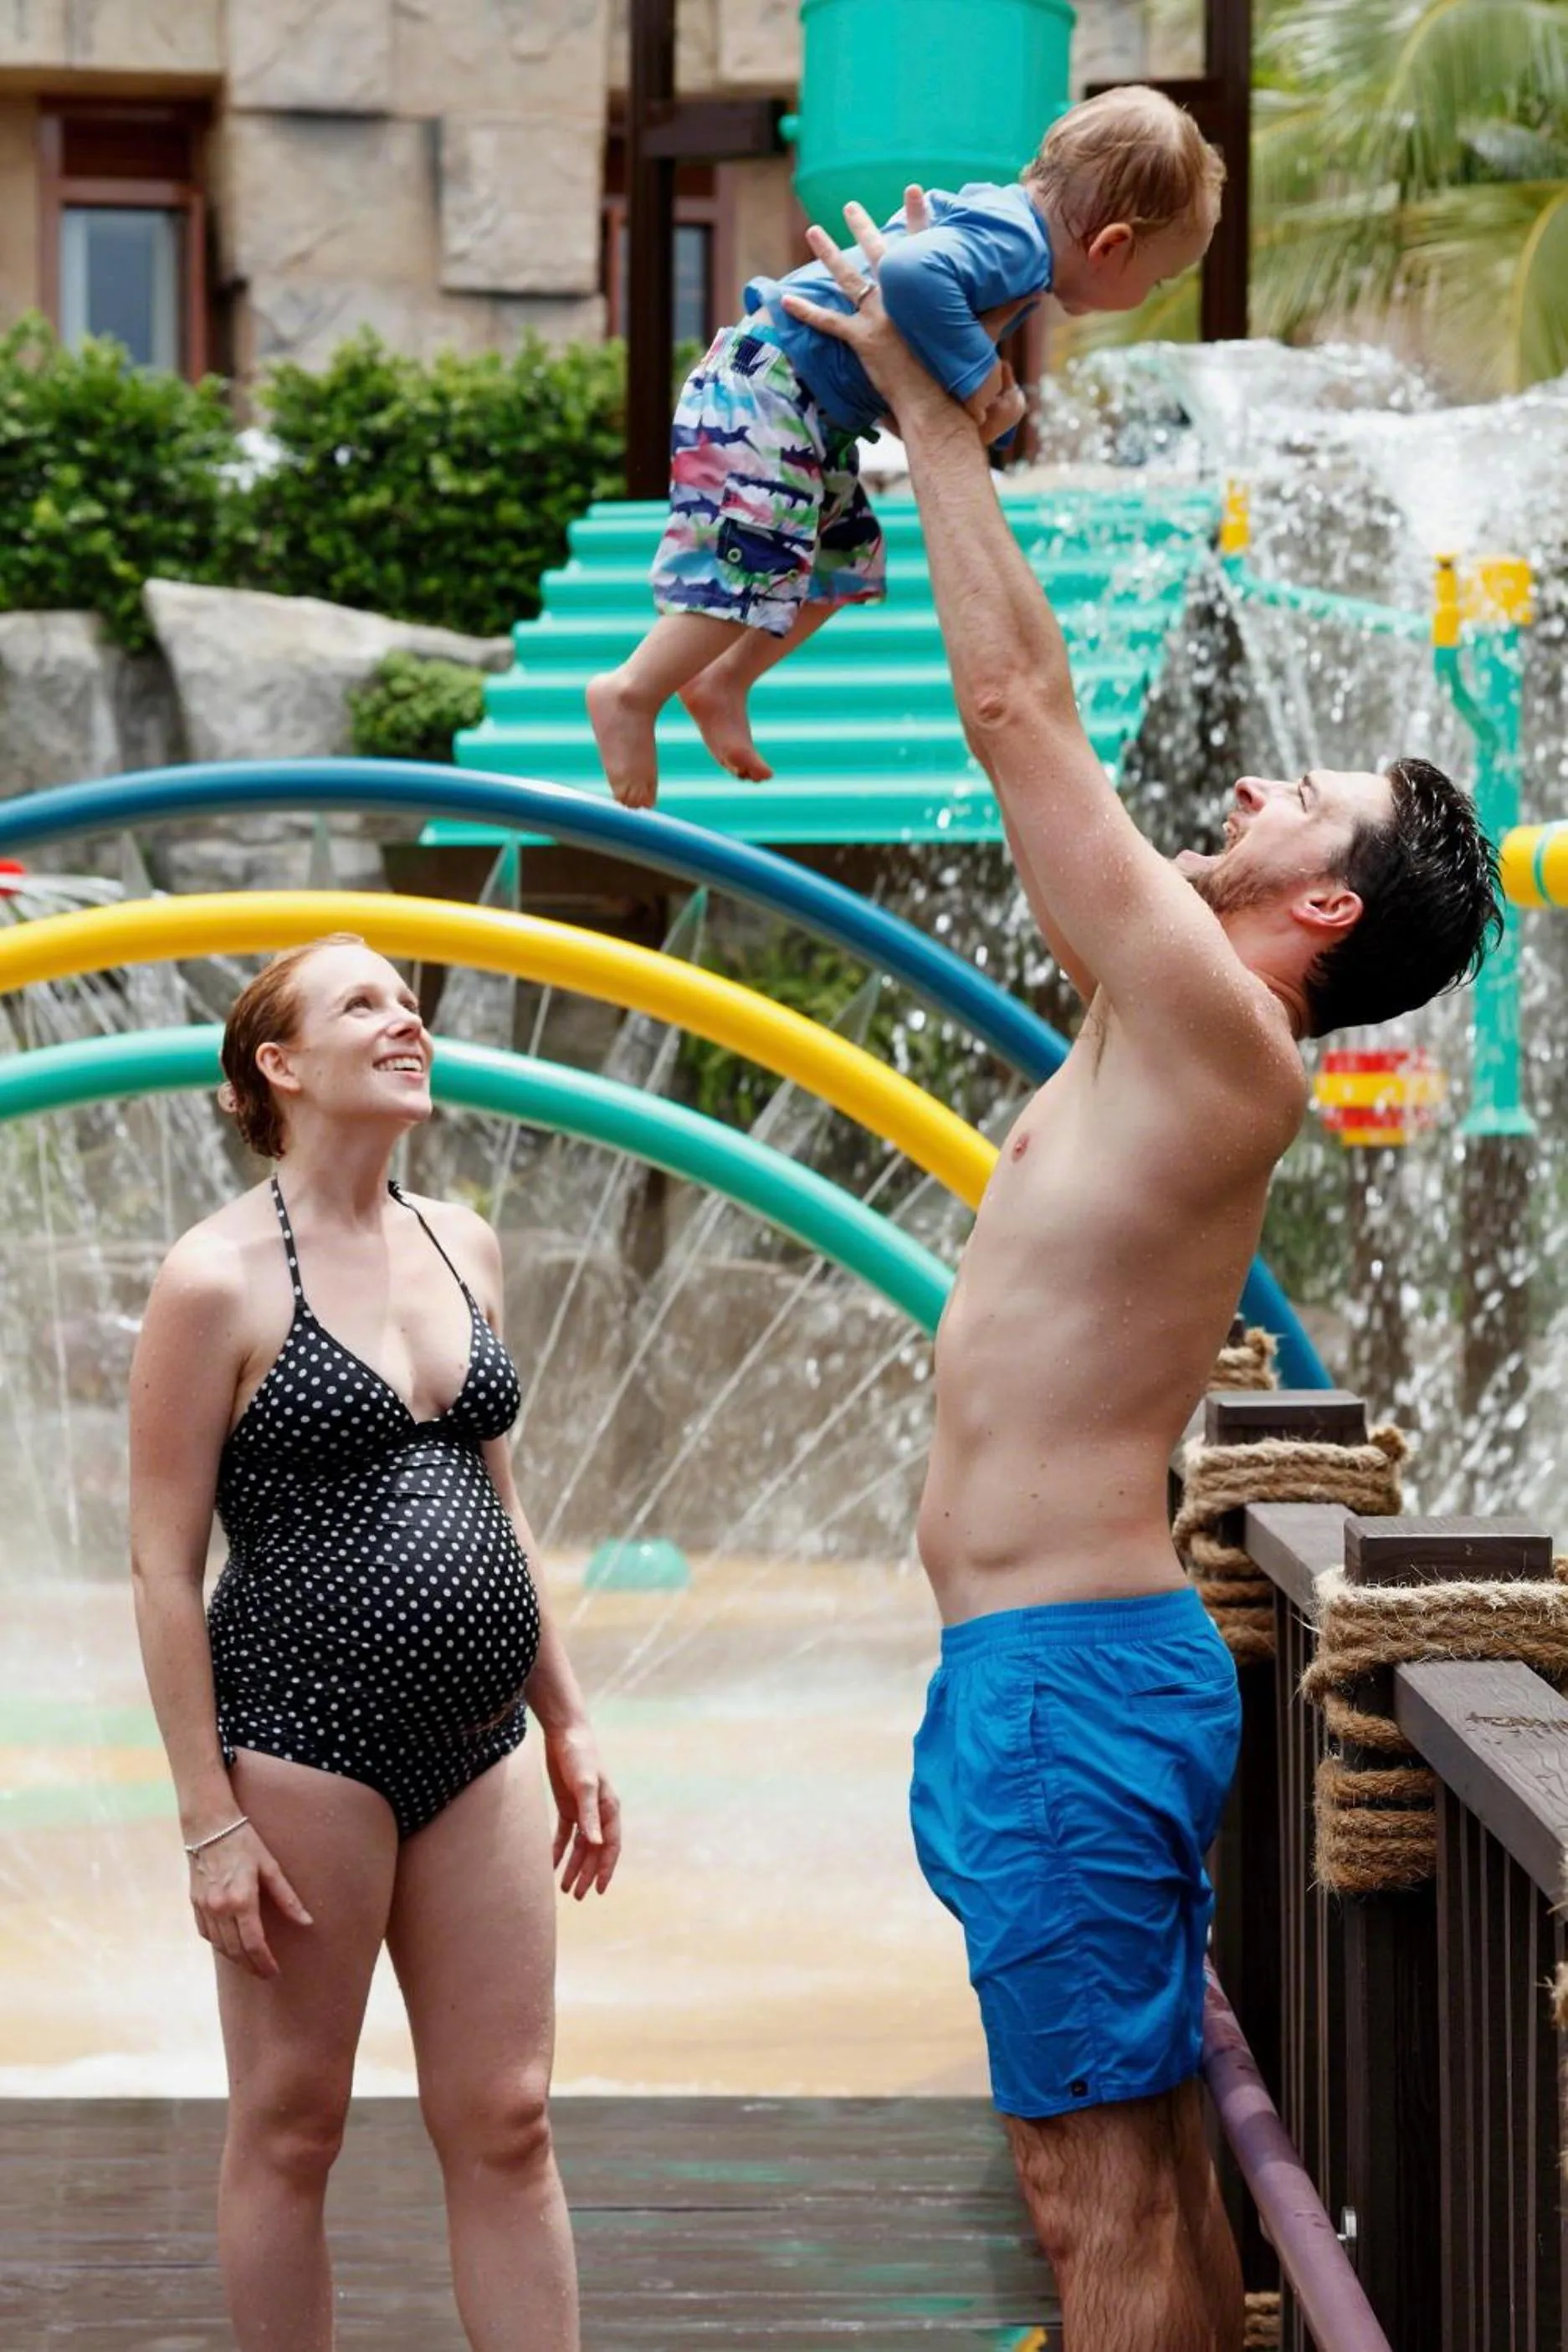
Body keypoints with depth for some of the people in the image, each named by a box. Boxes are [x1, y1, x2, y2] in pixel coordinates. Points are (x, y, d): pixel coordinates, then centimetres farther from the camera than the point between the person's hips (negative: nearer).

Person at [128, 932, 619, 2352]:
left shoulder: (463, 1246, 11)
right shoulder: (222, 1277, -8)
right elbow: (164, 1561, -9)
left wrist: (567, 1726, 17)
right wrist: (211, 1821, -13)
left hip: (475, 1749, 6)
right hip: (304, 1740, -6)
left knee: (506, 2124, 5)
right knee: (292, 2128, 4)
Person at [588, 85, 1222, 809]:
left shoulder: (1006, 223, 7)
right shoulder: (1010, 238, -25)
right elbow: (910, 273, -46)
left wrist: (997, 403, -8)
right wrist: (974, 373, -33)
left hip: (819, 415, 11)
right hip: (765, 388, -11)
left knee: (845, 560, 18)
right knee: (760, 564, -12)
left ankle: (724, 683, 29)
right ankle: (631, 694, 0)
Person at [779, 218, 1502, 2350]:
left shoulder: (1218, 1032, -12)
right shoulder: (1168, 1033, 13)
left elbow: (1020, 708, -12)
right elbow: (1038, 727, 19)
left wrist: (925, 408, -4)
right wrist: (940, 405, 19)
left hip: (1070, 1673, -10)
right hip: (1052, 1663, 10)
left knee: (1100, 2179, -6)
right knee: (1143, 2161, 15)